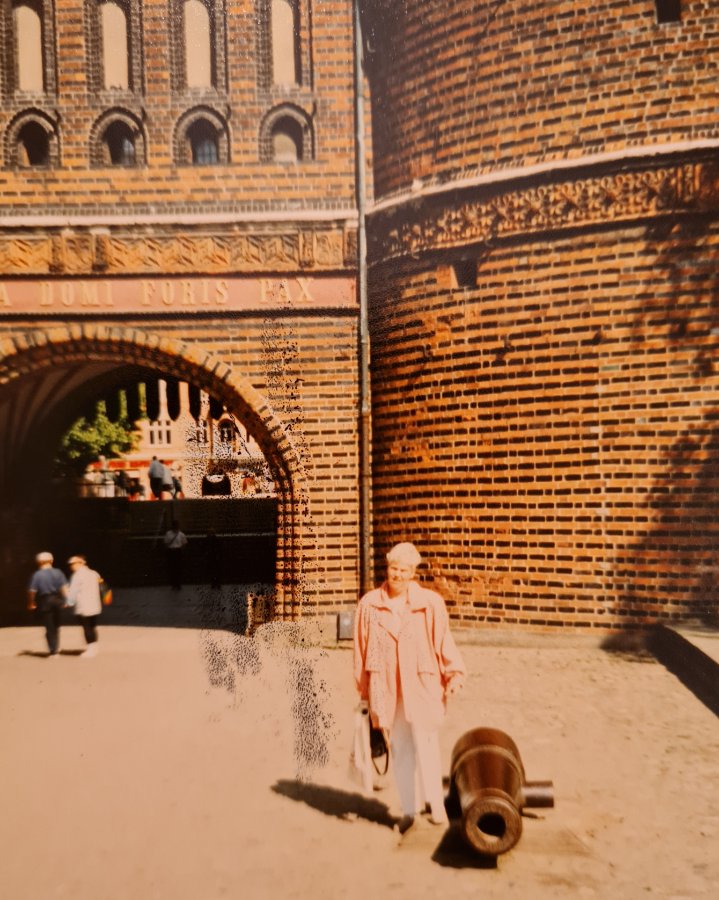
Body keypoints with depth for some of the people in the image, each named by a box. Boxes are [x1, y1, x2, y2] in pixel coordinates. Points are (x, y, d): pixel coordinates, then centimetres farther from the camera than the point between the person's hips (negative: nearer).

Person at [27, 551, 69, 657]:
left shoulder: (37, 575, -10)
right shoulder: (57, 572, -3)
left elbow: (32, 591, -11)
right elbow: (64, 587, -6)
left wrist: (31, 603, 4)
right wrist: (65, 600, 4)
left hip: (44, 601, -3)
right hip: (57, 600, 3)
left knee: (49, 627, 5)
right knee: (56, 626, 20)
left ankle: (52, 651, 7)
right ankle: (56, 649, 27)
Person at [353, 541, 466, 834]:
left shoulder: (430, 603, -5)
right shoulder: (369, 604, -1)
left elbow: (444, 642, -1)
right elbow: (361, 649, 6)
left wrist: (454, 674, -9)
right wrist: (364, 691, 10)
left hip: (421, 686, -2)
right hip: (385, 689, 2)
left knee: (425, 746, -4)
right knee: (400, 749, 12)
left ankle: (435, 804, 16)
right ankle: (409, 809, 26)